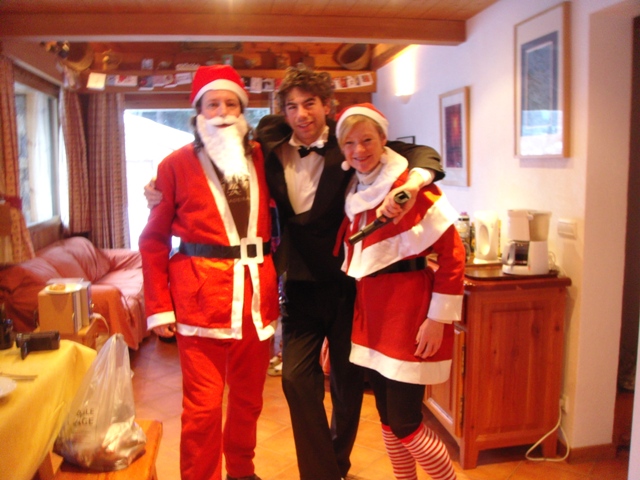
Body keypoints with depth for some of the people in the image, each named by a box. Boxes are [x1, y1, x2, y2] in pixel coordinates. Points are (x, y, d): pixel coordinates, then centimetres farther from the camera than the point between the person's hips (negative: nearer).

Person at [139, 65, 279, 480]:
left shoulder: (261, 158, 11)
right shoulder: (177, 164, 2)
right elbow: (154, 239, 2)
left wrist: (278, 279, 7)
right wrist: (158, 306, -3)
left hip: (257, 292, 4)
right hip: (202, 294, -3)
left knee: (249, 398, 14)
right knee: (203, 406, -1)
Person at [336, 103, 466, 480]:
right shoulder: (355, 193, 10)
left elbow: (452, 253, -14)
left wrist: (439, 318, -15)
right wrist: (354, 311, 14)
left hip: (408, 309, -7)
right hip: (370, 311, 7)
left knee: (405, 423, -1)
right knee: (387, 419, 15)